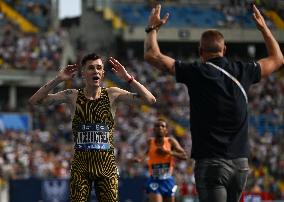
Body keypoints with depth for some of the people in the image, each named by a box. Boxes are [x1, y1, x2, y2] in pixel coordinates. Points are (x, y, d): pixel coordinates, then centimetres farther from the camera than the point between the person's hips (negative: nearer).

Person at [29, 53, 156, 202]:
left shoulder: (112, 95, 1)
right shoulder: (72, 96, 1)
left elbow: (150, 100, -6)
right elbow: (35, 100, -4)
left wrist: (128, 78, -15)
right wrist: (58, 80, -14)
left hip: (106, 164, 0)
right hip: (80, 164, 0)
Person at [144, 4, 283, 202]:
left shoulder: (196, 72, -6)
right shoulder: (242, 71, 5)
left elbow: (152, 54, -2)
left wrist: (153, 28, 15)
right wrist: (264, 27, 35)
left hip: (211, 162, -5)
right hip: (240, 163, 5)